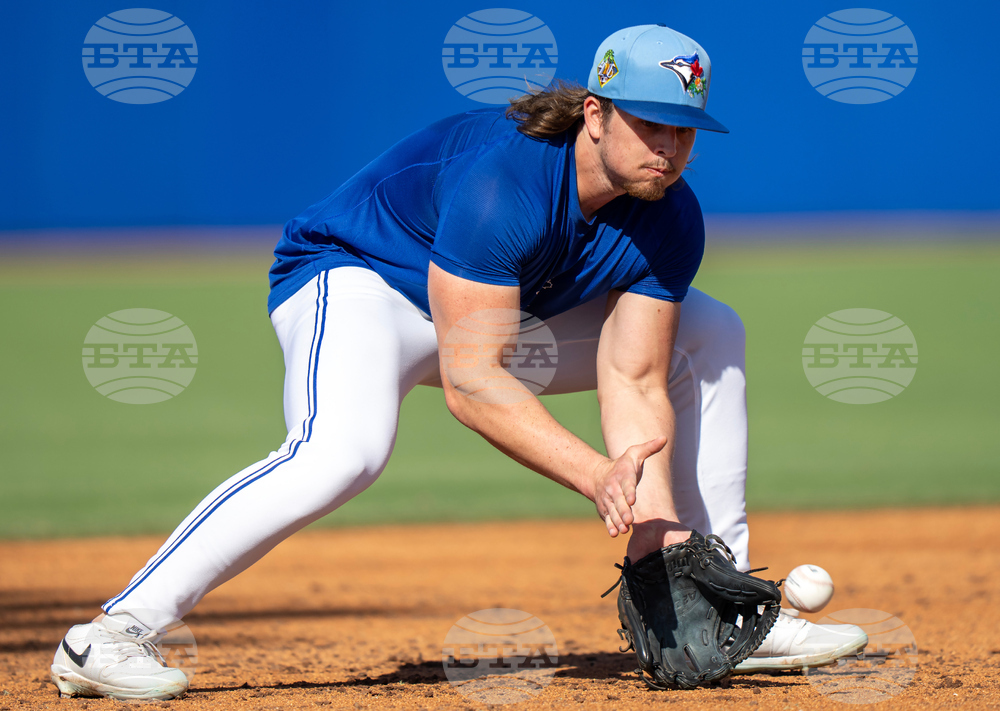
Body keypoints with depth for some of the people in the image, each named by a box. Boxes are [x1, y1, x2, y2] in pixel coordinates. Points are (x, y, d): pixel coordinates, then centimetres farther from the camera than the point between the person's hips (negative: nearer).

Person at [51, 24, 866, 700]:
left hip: (505, 310, 8)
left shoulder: (669, 220, -15)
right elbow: (471, 383, -38)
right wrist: (596, 476, -45)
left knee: (710, 337, 5)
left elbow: (633, 382, -15)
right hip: (354, 277, -8)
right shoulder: (500, 182, -36)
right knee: (347, 449, -39)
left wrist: (656, 526, -28)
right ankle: (113, 635, -37)